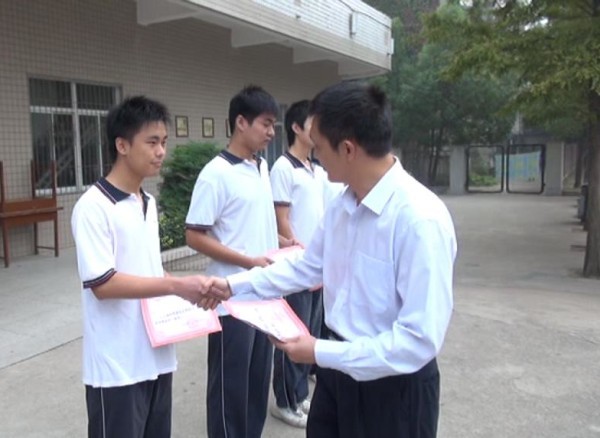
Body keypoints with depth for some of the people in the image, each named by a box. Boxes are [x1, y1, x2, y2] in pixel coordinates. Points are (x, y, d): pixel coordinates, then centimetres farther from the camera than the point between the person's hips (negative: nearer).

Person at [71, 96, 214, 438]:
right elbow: (102, 283, -21)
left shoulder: (149, 202, 9)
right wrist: (177, 286, -23)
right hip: (117, 365, -7)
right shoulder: (93, 206, -16)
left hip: (157, 355, 8)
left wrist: (186, 289, 0)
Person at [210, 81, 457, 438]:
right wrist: (235, 285, 11)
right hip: (339, 372, 7)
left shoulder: (420, 219, -27)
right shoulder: (342, 205, -2)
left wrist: (321, 354, -22)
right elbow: (307, 267, 12)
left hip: (395, 389, -6)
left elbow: (421, 338, -27)